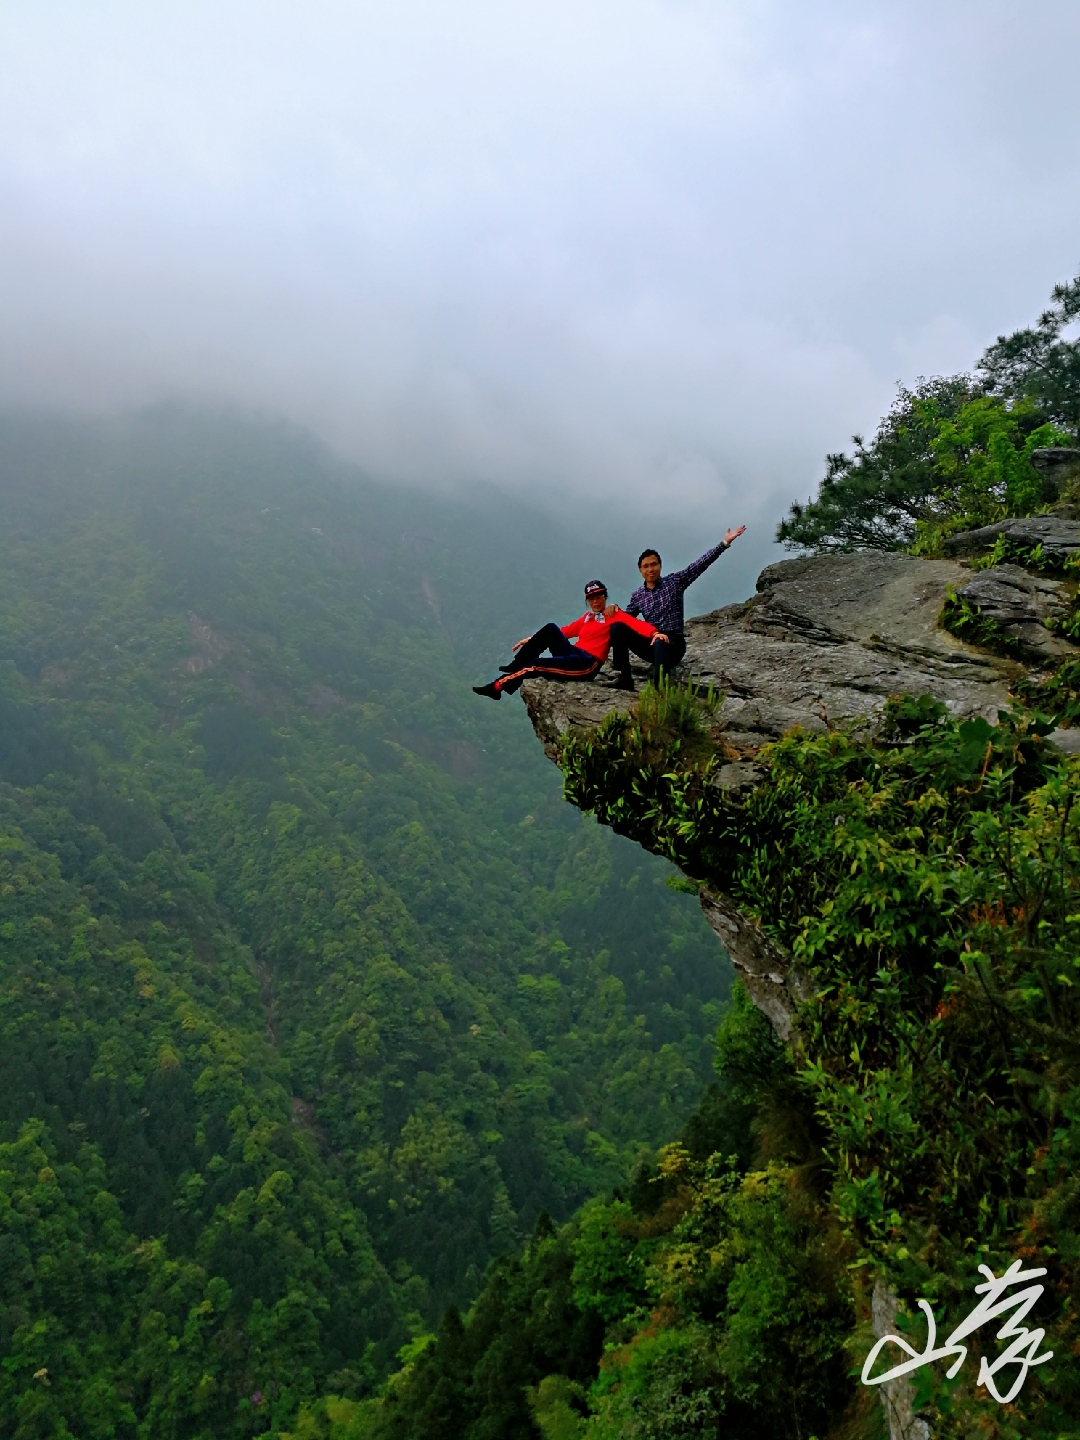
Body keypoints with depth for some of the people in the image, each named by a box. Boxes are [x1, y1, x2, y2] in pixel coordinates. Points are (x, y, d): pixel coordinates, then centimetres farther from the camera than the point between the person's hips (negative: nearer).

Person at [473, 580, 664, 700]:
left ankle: (498, 686, -7)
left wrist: (654, 633, -36)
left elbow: (636, 623, -15)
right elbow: (565, 631, 22)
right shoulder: (587, 617, 22)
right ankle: (516, 667, -12)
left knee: (535, 665, -21)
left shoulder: (614, 615, 1)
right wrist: (532, 640, 18)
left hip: (586, 665, -7)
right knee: (550, 628, -14)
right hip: (572, 655, 7)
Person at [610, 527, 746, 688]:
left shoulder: (674, 581, 1)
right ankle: (624, 678, -20)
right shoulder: (637, 595, 10)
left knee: (661, 642, -40)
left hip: (674, 644, -4)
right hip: (651, 645, 4)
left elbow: (701, 564, -6)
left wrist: (724, 543, -15)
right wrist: (615, 610, -6)